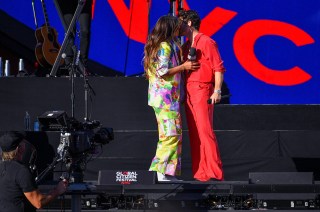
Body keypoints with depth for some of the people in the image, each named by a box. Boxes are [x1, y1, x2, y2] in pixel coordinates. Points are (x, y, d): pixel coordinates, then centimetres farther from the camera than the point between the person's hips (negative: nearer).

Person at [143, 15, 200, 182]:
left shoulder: (159, 46, 17)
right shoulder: (165, 46, -12)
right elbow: (162, 71, -18)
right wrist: (183, 66, -9)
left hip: (163, 97, 10)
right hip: (165, 97, -10)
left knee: (173, 135, 9)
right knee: (171, 134, -10)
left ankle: (168, 173, 8)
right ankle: (159, 171, -10)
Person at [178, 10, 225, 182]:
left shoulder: (206, 42, -4)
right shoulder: (185, 46, 19)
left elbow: (218, 68, -8)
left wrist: (217, 90, -16)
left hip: (202, 91, -8)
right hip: (188, 93, 8)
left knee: (205, 131, -14)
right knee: (194, 134, 5)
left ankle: (214, 172, -13)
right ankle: (200, 173, 7)